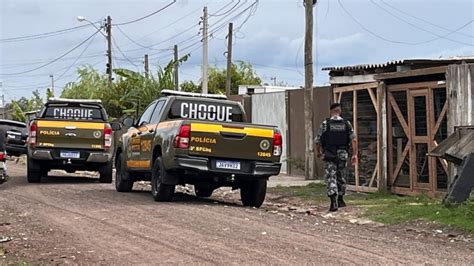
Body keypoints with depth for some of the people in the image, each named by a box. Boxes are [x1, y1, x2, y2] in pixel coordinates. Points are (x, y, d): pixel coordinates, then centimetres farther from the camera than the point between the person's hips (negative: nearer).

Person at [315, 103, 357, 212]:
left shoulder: (325, 123, -3)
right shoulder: (346, 123, 3)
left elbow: (318, 140, 0)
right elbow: (353, 140, -5)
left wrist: (318, 152, 17)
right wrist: (355, 154, -3)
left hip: (329, 156, -2)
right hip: (342, 155, 2)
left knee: (331, 178, -4)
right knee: (342, 178, 18)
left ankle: (334, 202, -20)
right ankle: (340, 200, 30)